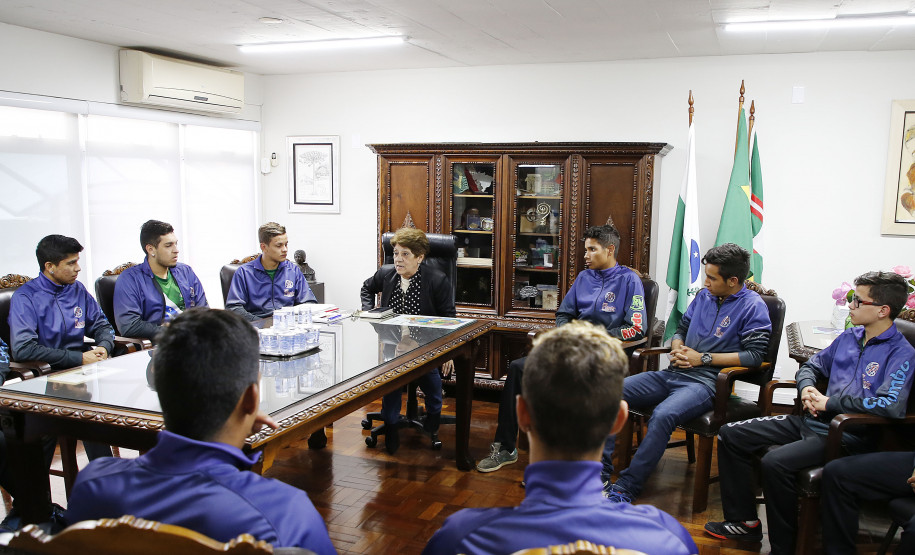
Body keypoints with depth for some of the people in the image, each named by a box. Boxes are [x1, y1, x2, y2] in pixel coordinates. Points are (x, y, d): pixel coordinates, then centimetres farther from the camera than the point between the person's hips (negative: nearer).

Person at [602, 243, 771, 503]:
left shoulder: (753, 306, -3)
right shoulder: (704, 296, 17)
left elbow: (755, 355, -12)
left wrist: (702, 358, -11)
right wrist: (677, 349, 4)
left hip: (705, 381, -7)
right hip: (673, 374, 7)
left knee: (663, 415, -37)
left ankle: (625, 490, -29)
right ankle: (601, 473, -15)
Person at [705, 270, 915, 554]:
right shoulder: (849, 337, 12)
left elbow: (892, 405, -27)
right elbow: (811, 366, 24)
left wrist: (830, 403, -20)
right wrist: (807, 388, 0)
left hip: (848, 437, -8)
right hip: (812, 421, 8)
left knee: (776, 462, -32)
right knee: (731, 435, 1)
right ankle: (745, 522, 9)